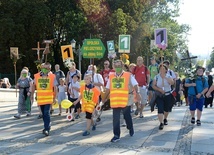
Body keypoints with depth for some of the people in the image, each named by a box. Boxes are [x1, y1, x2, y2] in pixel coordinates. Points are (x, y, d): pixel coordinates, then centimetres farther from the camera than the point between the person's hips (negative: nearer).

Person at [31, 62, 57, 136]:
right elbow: (34, 86, 13)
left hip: (48, 98, -4)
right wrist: (32, 94, 11)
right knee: (43, 114, 14)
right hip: (40, 98, 4)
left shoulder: (52, 76, -5)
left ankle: (46, 129, -12)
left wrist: (54, 97, -1)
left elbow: (55, 88, -1)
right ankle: (47, 126, 31)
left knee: (47, 113, -14)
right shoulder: (37, 76, 1)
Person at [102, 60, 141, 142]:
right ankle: (116, 135, 6)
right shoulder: (111, 76, 8)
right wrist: (105, 97, 18)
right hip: (115, 101, 2)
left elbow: (135, 85, -4)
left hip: (126, 100, -2)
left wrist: (137, 93, -19)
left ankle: (131, 129, 40)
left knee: (127, 116, 14)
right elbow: (108, 88, 16)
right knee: (115, 118, -1)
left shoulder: (128, 75, -2)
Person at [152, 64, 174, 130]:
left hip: (168, 95, 1)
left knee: (166, 109, 15)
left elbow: (172, 83, -22)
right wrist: (159, 89, -17)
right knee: (160, 109, -14)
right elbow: (153, 86, -2)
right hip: (159, 95, -1)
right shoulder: (156, 77, -1)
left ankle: (165, 119, 42)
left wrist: (165, 77, -30)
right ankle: (161, 123, -15)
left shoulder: (169, 76, -2)